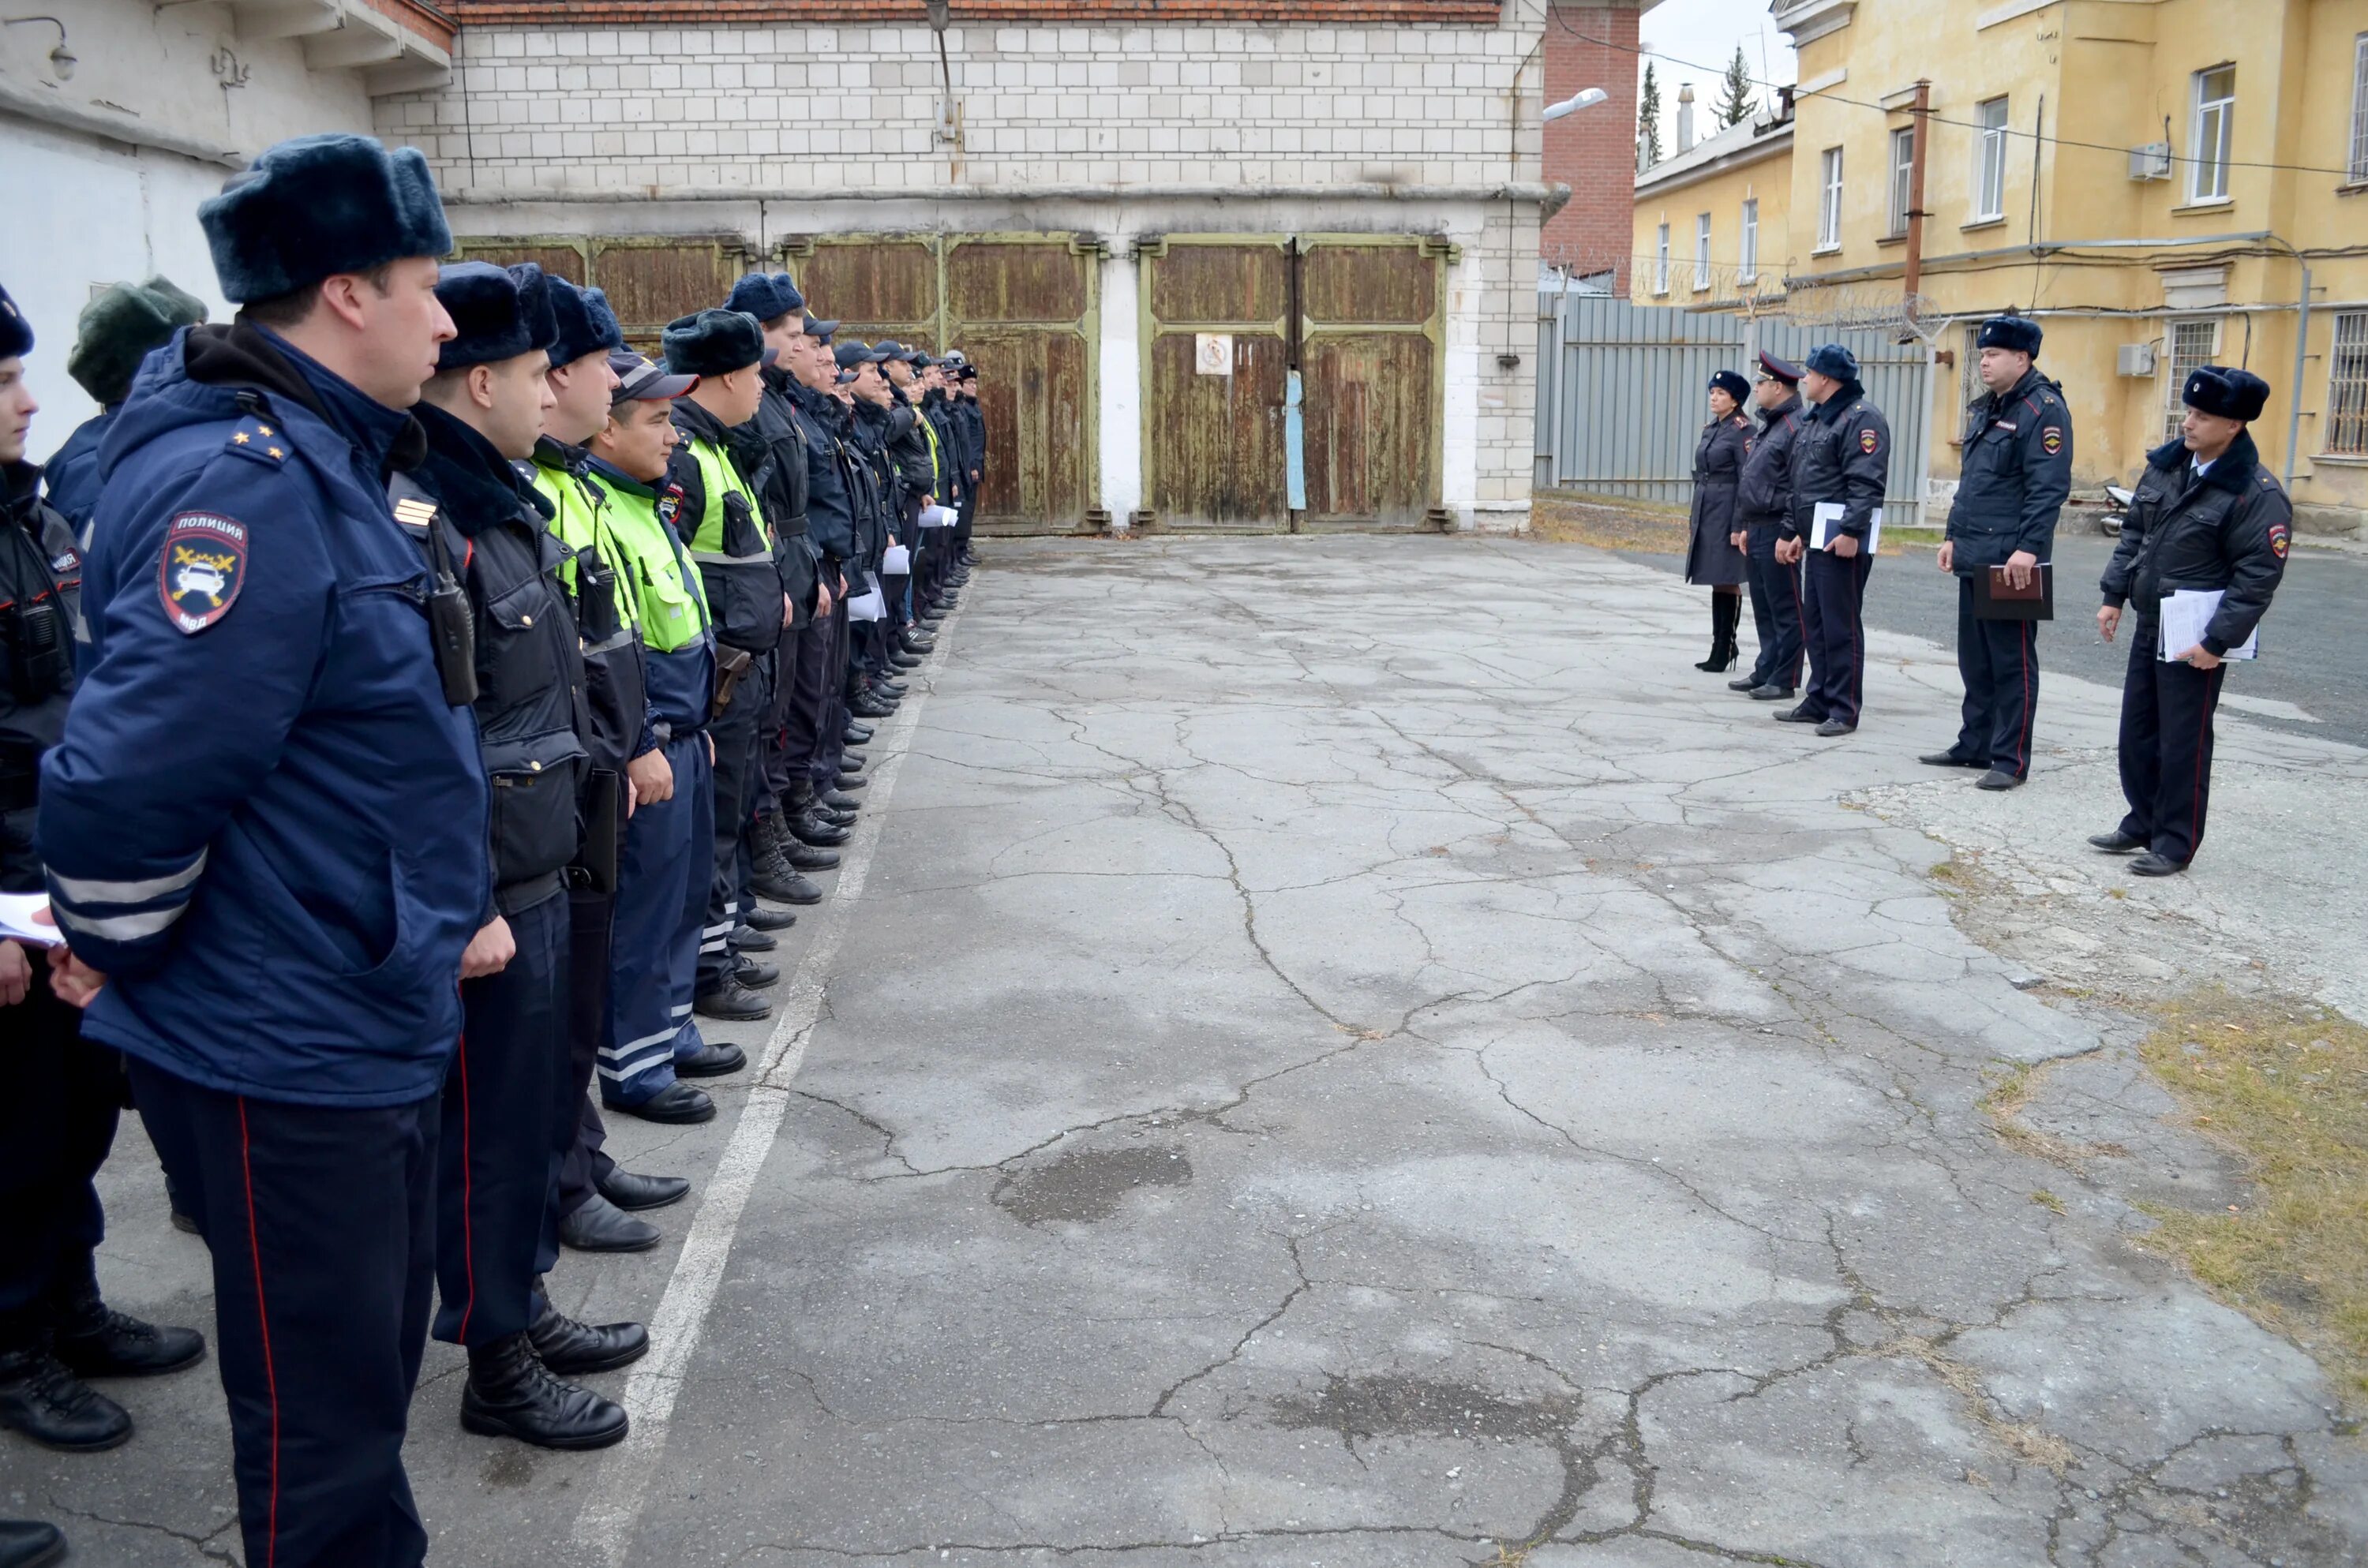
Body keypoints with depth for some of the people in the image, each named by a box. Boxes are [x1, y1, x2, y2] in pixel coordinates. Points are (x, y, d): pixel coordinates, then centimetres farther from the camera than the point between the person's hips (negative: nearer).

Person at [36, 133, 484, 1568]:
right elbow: (125, 781, -27)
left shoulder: (319, 462, 9)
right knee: (324, 1425, 8)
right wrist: (115, 953, -10)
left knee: (373, 1374, 24)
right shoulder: (246, 483, -23)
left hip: (372, 1030, 9)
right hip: (284, 1057, -9)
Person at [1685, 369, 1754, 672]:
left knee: (1728, 582, -3)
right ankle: (1719, 648, 15)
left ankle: (1726, 650, 2)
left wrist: (1739, 525, -18)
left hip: (1727, 511, -8)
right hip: (1706, 512, 8)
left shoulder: (1742, 431, -10)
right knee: (1716, 582, 11)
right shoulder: (1710, 429, 14)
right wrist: (1693, 520, 17)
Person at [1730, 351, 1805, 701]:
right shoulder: (1767, 426, 18)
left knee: (1785, 611, -2)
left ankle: (1784, 681, 2)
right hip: (1756, 531, 10)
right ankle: (1765, 672, 22)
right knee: (1763, 609, 15)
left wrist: (1787, 534, -21)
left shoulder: (1796, 427, -13)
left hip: (1776, 532, -10)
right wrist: (1744, 527, 20)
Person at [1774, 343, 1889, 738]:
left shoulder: (1862, 418, -11)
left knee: (1841, 624, -6)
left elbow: (1867, 483, -20)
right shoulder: (1815, 420, 20)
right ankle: (1819, 701, 21)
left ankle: (1844, 709, -1)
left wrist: (1851, 532, -27)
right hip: (1816, 538, 10)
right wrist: (1794, 532, 23)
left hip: (1843, 540, -10)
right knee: (1814, 622, 13)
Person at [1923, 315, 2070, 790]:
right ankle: (1975, 746, 23)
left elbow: (2049, 487, -18)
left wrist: (2028, 548, -24)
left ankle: (2011, 760, 2)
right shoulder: (1985, 409, 17)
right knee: (1974, 659, 14)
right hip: (1974, 556, 9)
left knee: (2011, 662, -3)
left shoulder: (2043, 409, -11)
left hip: (2011, 561, -9)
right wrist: (1954, 535, 20)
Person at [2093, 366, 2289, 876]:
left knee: (2183, 743, 2)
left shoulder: (2258, 493, -16)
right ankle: (2142, 824, 31)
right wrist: (2115, 596, 10)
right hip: (2148, 626, 7)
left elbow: (2257, 578, -17)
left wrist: (2217, 642, -19)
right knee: (2137, 732, 16)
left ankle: (2175, 844, 13)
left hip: (2195, 639, -7)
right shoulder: (2166, 466, 5)